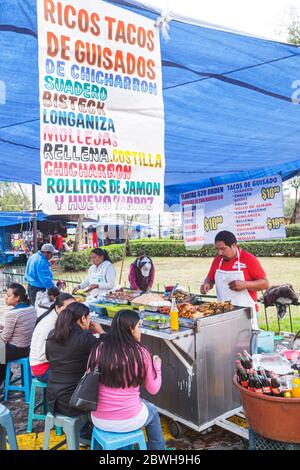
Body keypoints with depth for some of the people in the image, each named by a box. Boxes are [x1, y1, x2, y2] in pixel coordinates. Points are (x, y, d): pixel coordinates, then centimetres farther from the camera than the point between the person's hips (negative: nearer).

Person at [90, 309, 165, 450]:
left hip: (98, 420, 3)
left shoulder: (98, 349, -11)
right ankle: (157, 447, 43)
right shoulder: (140, 352, -17)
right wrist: (157, 365, 12)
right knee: (152, 411, 29)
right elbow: (153, 389, -4)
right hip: (128, 421, -3)